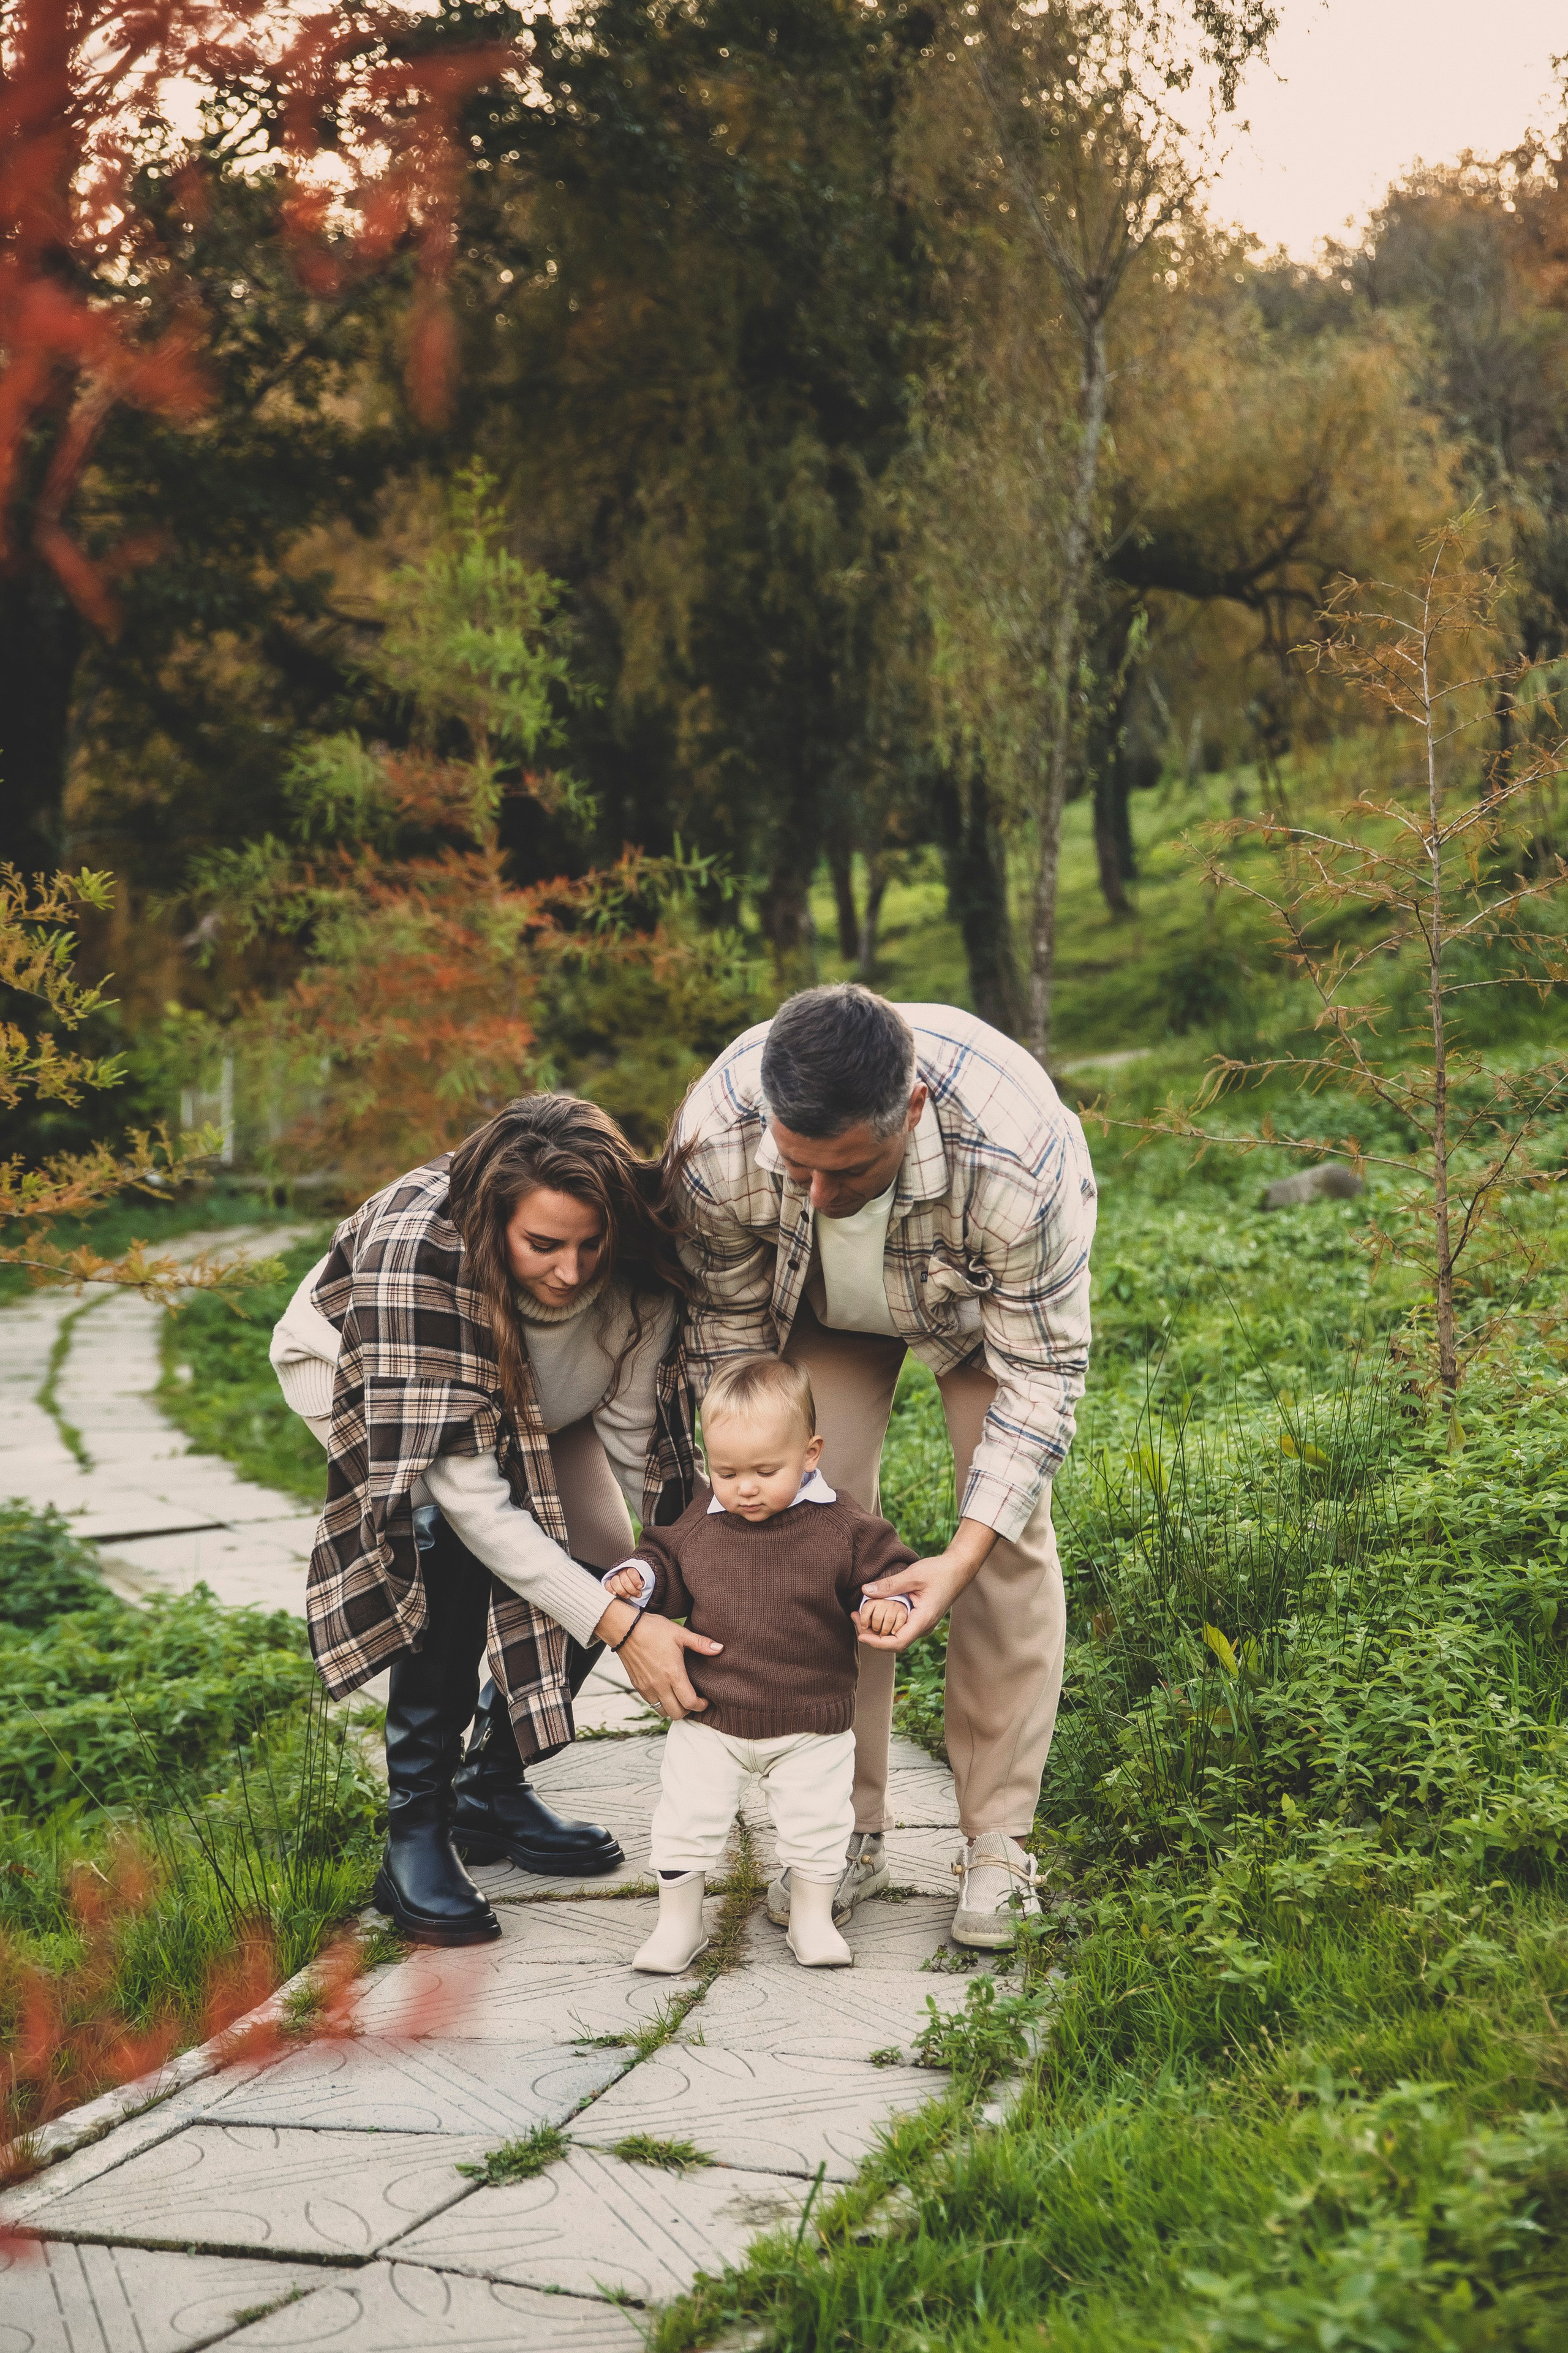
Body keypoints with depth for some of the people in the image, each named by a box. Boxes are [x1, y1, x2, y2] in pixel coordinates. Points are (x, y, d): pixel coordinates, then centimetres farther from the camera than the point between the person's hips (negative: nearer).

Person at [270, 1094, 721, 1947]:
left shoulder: (629, 1264, -31)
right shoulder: (415, 1251, -44)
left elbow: (633, 1429, -21)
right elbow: (467, 1491, -43)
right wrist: (616, 1624, -45)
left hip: (526, 1393, 4)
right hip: (354, 1369, -4)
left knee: (603, 1568, -13)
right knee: (455, 1547, -30)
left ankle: (492, 1790, 10)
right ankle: (417, 1827, -18)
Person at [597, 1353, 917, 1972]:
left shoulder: (841, 1527, -11)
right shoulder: (699, 1524, -3)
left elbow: (884, 1570, -3)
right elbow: (667, 1563, 12)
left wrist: (888, 1604, -23)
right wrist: (638, 1577, -8)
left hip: (812, 1723, -1)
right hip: (710, 1717, 1)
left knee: (816, 1824, 7)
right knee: (686, 1816, 3)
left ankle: (812, 1919, 29)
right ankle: (678, 1922, 21)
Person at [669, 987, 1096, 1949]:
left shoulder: (1016, 1156, -44)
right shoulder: (715, 1142, -37)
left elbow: (1043, 1373, -31)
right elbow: (728, 1341, -18)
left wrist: (963, 1556, -37)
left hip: (991, 1293, -2)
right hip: (822, 1296, 2)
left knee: (1012, 1531, -13)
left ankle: (998, 1842, -3)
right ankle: (848, 1833, 1)